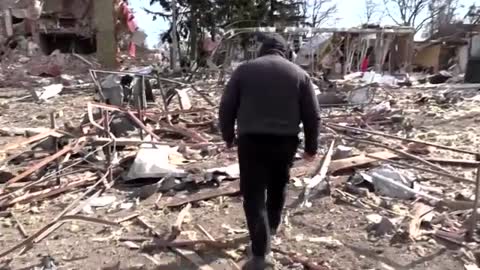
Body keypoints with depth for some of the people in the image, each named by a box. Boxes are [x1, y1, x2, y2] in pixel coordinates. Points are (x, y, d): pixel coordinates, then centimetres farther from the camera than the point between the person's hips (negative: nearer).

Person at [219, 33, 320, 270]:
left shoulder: (244, 69, 5)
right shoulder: (299, 73, 7)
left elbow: (226, 108, 3)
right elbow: (312, 115, 5)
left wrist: (228, 136, 16)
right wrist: (311, 146, 14)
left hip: (251, 140, -2)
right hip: (286, 141, 3)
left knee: (254, 195, 2)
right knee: (278, 187, 24)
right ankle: (272, 227, 44)